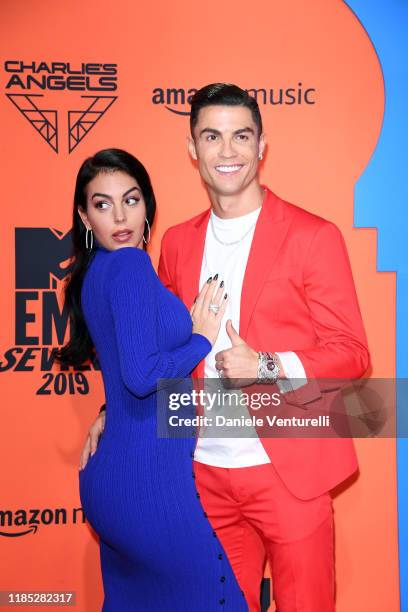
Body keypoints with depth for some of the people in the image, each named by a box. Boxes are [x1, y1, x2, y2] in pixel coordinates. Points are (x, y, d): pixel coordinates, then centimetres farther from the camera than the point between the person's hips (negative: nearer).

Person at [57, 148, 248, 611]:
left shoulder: (93, 272, 12)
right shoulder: (130, 265, -15)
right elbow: (142, 376, -25)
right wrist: (202, 338, -11)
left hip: (111, 476, 9)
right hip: (148, 478, -9)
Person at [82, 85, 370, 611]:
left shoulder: (312, 236, -6)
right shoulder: (177, 242, 8)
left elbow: (351, 352, -6)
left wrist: (268, 368, -20)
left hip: (288, 471, -3)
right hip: (207, 472, 4)